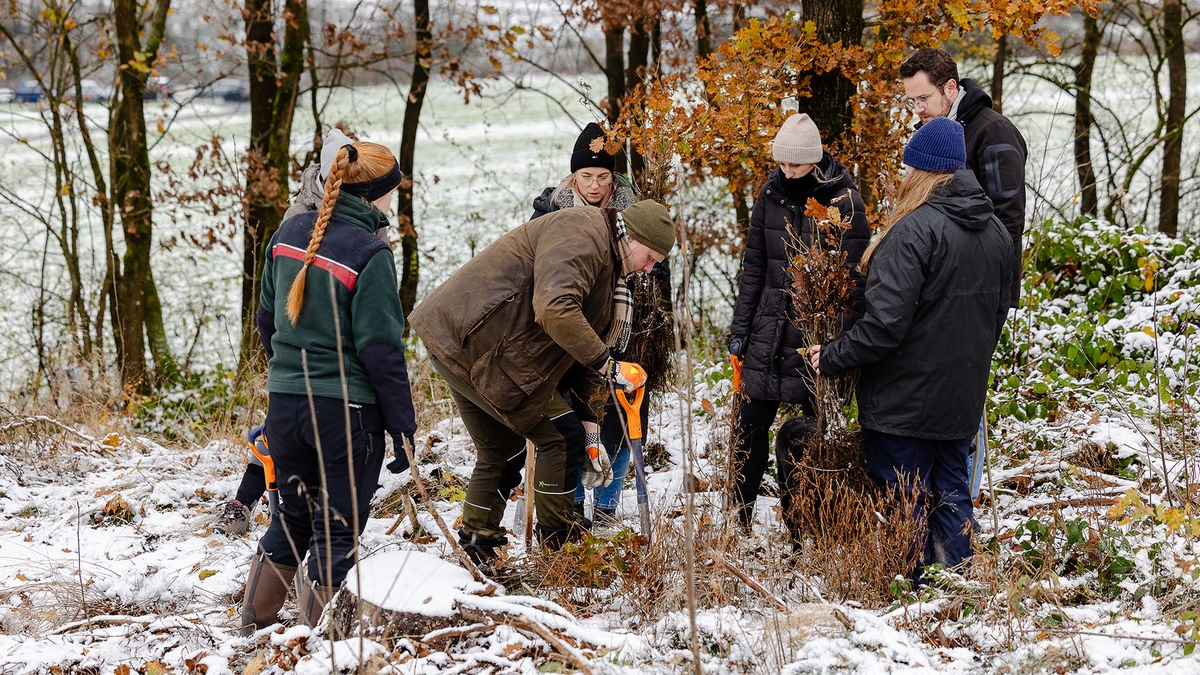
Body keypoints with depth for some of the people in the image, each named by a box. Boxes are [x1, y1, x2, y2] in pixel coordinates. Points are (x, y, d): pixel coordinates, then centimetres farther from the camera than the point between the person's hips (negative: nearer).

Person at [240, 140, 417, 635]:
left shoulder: (290, 233, 5)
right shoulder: (368, 253, -16)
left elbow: (267, 318, 15)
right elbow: (380, 348, -16)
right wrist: (404, 427, -11)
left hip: (284, 403, 7)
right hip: (345, 409, -7)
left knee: (293, 519, 21)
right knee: (338, 531, 4)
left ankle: (252, 628, 25)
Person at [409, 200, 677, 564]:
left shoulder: (607, 266, 20)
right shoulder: (582, 235, -14)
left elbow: (575, 348, 22)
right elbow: (554, 308, -31)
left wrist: (591, 429, 18)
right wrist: (603, 363, -25)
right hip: (481, 346, -11)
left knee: (501, 452, 20)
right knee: (561, 436, -5)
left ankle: (476, 547, 27)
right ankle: (557, 543, 4)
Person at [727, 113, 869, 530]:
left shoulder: (844, 201, -8)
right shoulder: (772, 194, 6)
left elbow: (853, 277, -9)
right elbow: (753, 267, 12)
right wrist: (740, 328, 9)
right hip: (770, 327, 4)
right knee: (750, 424, 5)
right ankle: (738, 519, 15)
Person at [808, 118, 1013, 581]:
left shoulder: (916, 230, -21)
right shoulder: (995, 232, 6)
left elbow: (885, 324, -25)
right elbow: (998, 314, 18)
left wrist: (830, 360, -13)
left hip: (904, 401, -8)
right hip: (962, 401, 8)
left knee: (903, 507, 1)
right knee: (950, 496, 17)